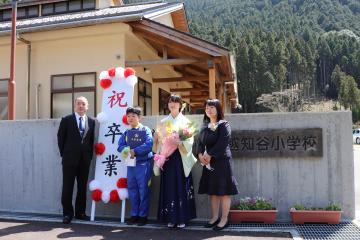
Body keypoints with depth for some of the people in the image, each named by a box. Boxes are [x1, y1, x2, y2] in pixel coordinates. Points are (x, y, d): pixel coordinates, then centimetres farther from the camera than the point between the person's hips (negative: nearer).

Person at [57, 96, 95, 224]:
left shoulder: (91, 121, 7)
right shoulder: (66, 120, 0)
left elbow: (91, 140, 11)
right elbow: (61, 138, 3)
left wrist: (90, 155, 4)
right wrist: (64, 154, 1)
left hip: (85, 159, 3)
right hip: (70, 159, -3)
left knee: (82, 187, 9)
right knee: (67, 187, 2)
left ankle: (80, 212, 19)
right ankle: (67, 213, 12)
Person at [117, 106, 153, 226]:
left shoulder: (146, 130, -4)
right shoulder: (126, 132, 12)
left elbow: (149, 145, -17)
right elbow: (120, 146, 5)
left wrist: (135, 151, -16)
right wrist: (127, 150, -15)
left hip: (143, 165, -5)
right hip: (130, 165, 5)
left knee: (143, 191, 1)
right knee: (132, 190, 11)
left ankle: (143, 215, 12)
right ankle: (134, 214, 22)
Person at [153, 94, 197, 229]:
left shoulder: (185, 121, 6)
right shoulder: (163, 122, 13)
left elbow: (190, 140, -3)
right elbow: (159, 140, 9)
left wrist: (180, 143, -21)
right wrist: (161, 154, -8)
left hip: (181, 158, -2)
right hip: (167, 157, 2)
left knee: (181, 187, -2)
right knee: (169, 187, 2)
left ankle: (182, 218, 5)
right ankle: (171, 218, 9)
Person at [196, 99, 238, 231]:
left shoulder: (223, 125, -4)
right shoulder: (205, 126, 15)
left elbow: (223, 143, -15)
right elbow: (200, 142, 8)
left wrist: (210, 155, -16)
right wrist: (200, 154, -10)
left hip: (222, 161, -6)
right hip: (208, 162, 6)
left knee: (223, 191, -3)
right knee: (212, 190, 10)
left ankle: (224, 219, 5)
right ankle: (215, 217, 19)